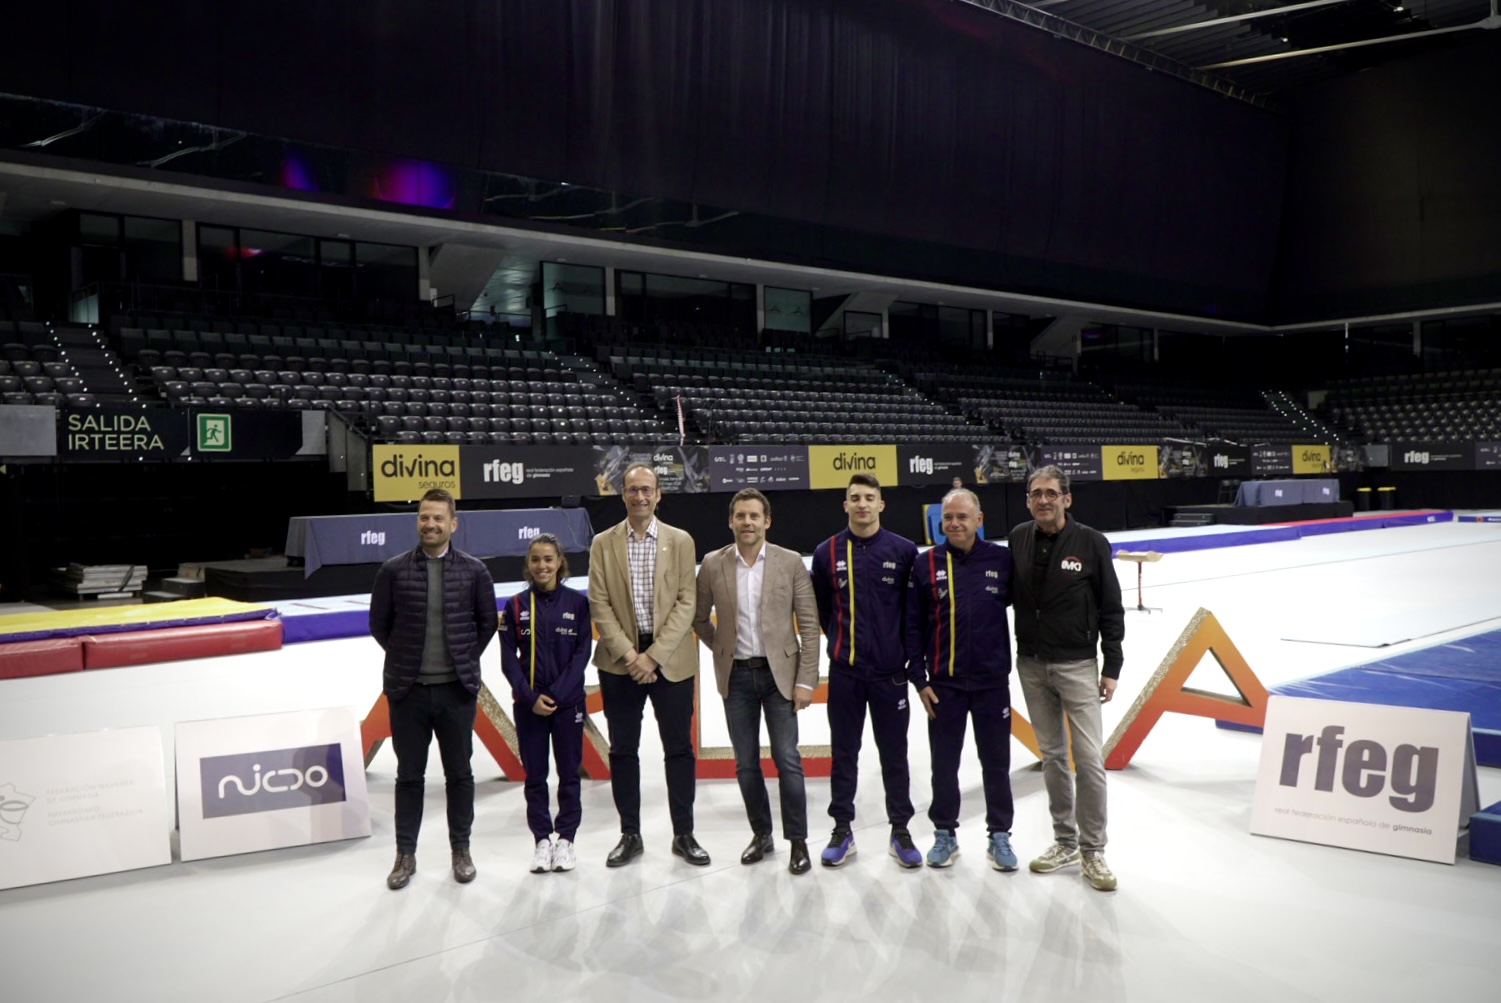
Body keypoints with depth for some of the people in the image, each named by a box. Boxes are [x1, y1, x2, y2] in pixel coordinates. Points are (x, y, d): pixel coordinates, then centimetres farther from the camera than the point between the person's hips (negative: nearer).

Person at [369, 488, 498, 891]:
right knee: (409, 775, 10)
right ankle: (405, 854, 22)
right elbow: (379, 624, 6)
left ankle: (461, 850, 25)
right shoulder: (394, 570, -3)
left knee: (459, 774, 10)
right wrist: (406, 659, 7)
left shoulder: (473, 570, -2)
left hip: (457, 690, 0)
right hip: (408, 690, 0)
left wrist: (466, 660, 6)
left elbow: (488, 621, 7)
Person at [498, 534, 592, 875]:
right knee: (534, 775, 7)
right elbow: (508, 658, 0)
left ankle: (565, 839, 18)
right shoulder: (516, 606, 2)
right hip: (528, 704, 1)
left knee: (569, 772, 6)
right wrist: (530, 696, -12)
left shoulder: (577, 603, -1)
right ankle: (542, 840, 17)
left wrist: (557, 694, -13)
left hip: (568, 702, -1)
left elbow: (582, 653, -4)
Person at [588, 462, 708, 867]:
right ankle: (630, 835, 20)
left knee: (679, 749, 6)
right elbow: (599, 606, -1)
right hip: (620, 661, 1)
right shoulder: (603, 544, 4)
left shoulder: (680, 541, 2)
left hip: (671, 660, 0)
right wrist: (629, 655, -11)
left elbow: (686, 604, -4)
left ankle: (684, 834, 18)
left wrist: (654, 656, -12)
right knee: (622, 750, 7)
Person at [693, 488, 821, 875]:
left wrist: (806, 680, -8)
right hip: (736, 676, 2)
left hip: (779, 672, -2)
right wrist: (723, 650, 7)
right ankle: (761, 834, 25)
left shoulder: (790, 563, -4)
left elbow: (809, 625, -4)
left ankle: (797, 840, 10)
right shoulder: (712, 565, 0)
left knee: (787, 760, -3)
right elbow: (699, 618, 12)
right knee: (746, 764, 9)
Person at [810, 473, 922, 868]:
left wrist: (906, 651, 2)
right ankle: (842, 828, 22)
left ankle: (900, 830, 21)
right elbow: (820, 608, 9)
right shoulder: (827, 552, 0)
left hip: (890, 670, -1)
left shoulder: (904, 550, -4)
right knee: (844, 751, 10)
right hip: (844, 671, 1)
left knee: (894, 751, 8)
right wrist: (843, 640, 7)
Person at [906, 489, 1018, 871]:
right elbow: (912, 625, -1)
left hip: (992, 681, 0)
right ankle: (945, 833, 25)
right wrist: (920, 680, -3)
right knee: (944, 763, 10)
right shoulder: (926, 564, -4)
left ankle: (999, 835, 25)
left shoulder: (1002, 560, -5)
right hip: (943, 684, 0)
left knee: (996, 761, 11)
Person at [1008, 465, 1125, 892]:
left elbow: (1111, 609, -4)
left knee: (1089, 759, -4)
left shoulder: (1091, 543, -8)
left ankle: (1092, 850, 10)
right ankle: (1065, 841, 25)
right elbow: (1004, 593, 11)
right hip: (1031, 664, 3)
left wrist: (1111, 668, -5)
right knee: (1052, 756, 12)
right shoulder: (1018, 539, 0)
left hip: (1077, 665, -3)